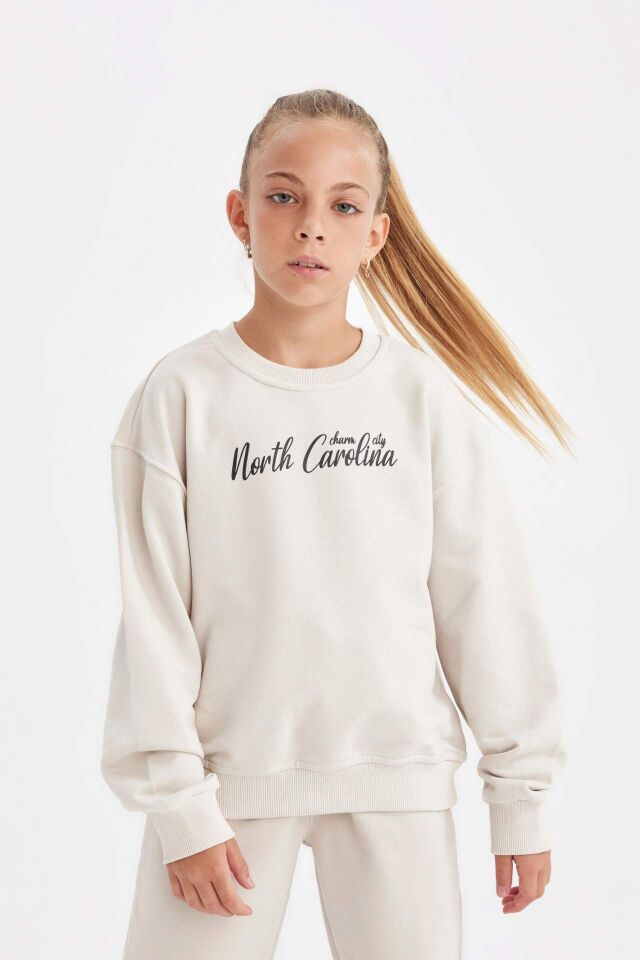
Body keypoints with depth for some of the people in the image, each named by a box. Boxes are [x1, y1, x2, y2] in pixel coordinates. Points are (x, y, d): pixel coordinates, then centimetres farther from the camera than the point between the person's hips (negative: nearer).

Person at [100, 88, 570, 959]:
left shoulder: (425, 396, -1)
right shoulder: (182, 395, -4)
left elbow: (490, 601, 2)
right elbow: (152, 614, -4)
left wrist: (522, 794, 3)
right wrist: (178, 805, -7)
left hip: (398, 779, 1)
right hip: (230, 776, -1)